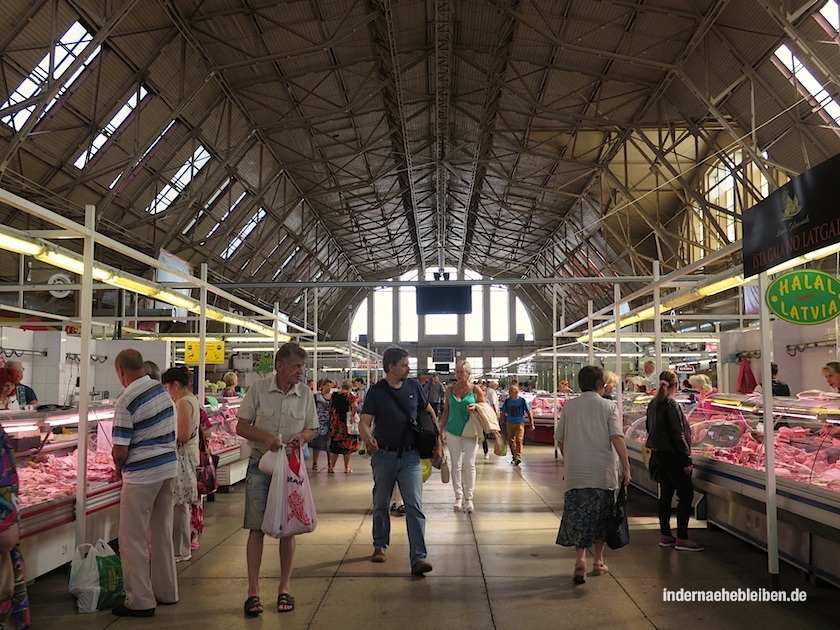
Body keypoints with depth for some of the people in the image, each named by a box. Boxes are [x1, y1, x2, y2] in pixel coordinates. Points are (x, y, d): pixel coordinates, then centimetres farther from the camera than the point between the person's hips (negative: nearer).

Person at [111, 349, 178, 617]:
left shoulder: (126, 402, -18)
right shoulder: (162, 389, 4)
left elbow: (120, 450, -18)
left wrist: (119, 468, 5)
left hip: (142, 474, -8)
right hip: (169, 467, 8)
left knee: (133, 539, 5)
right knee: (162, 534, 18)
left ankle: (140, 600, 11)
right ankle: (166, 591, 27)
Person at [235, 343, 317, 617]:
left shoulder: (305, 393, 0)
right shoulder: (258, 389, -7)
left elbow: (311, 429, 9)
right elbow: (241, 427, -4)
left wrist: (302, 437, -14)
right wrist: (267, 437, -20)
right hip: (261, 464, -2)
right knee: (256, 528, -1)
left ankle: (285, 587, 21)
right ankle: (253, 591, 8)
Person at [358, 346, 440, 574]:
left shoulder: (413, 386, 3)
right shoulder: (376, 392, -5)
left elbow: (429, 412, 15)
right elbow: (364, 421, -12)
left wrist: (437, 442, 11)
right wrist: (368, 438, -35)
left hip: (410, 456, 1)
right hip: (384, 455, -1)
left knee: (415, 506, -8)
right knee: (381, 504, 14)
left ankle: (418, 558, -9)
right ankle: (380, 546, 35)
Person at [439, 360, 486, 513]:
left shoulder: (476, 389, -1)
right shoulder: (450, 390, 5)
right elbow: (446, 411, 11)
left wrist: (476, 407, -15)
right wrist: (441, 430, 8)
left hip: (470, 431, -2)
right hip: (453, 431, 2)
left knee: (469, 464, -3)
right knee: (456, 464, 5)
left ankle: (469, 498, 6)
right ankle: (458, 497, 14)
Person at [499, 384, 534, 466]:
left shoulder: (522, 401, -6)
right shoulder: (507, 401, 0)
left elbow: (529, 413, 0)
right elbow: (503, 413, 10)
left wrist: (531, 424, -1)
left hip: (520, 423, -3)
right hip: (510, 423, 3)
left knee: (519, 440, -15)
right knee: (511, 441, 7)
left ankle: (518, 457, -19)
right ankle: (514, 456, 23)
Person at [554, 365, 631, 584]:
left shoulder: (569, 407, 5)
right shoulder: (608, 406, -3)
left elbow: (559, 439, 10)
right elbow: (616, 437, -13)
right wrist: (626, 466, -11)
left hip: (576, 473, 1)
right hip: (603, 472, -1)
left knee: (578, 516, 3)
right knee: (601, 517, 14)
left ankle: (580, 560, -13)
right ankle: (598, 561, 25)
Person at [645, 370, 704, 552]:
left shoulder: (653, 404, 9)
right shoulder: (671, 404, -16)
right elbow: (678, 435, -18)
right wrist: (687, 459, -14)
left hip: (658, 454, 9)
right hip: (672, 455, -9)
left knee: (665, 494, 13)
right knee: (686, 494, -2)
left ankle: (665, 535, 18)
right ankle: (682, 538, -2)